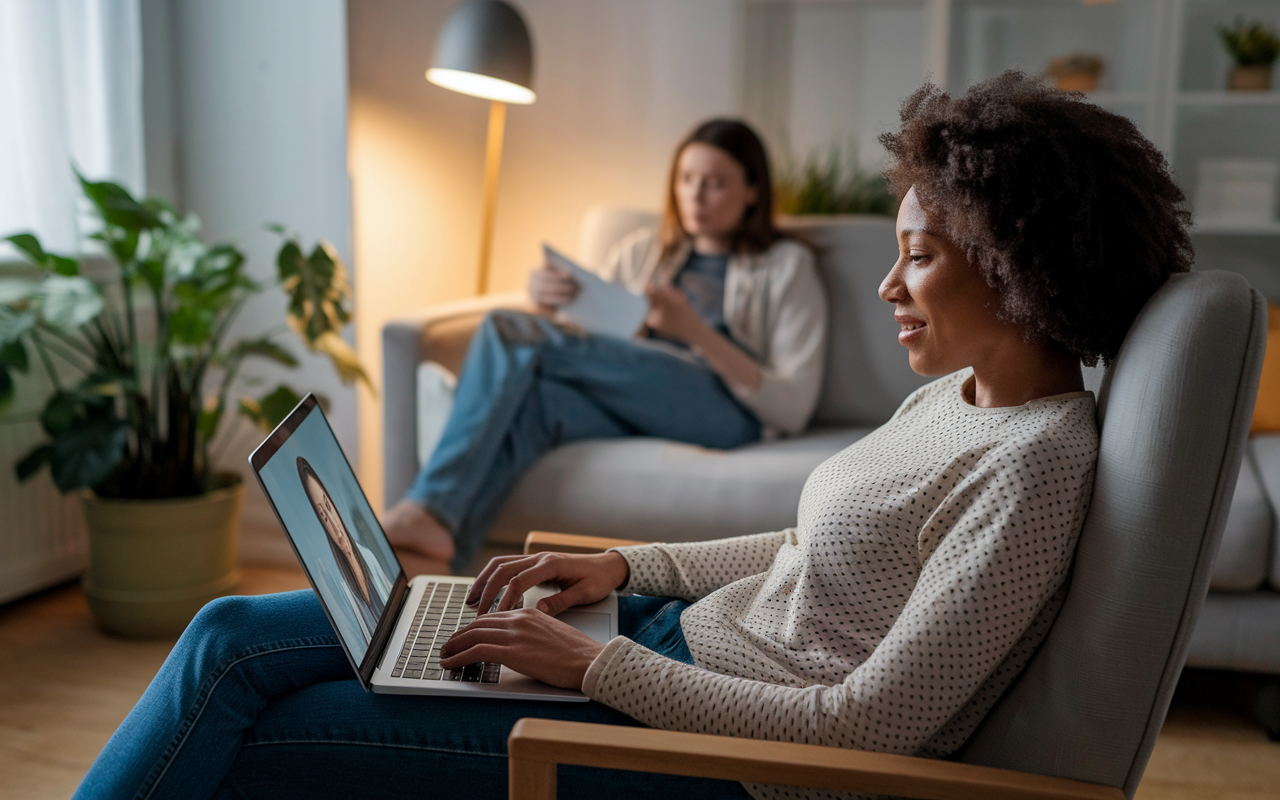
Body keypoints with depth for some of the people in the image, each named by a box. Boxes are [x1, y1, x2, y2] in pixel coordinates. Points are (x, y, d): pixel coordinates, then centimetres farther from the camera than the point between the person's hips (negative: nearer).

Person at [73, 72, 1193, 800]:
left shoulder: (1032, 467, -21)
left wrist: (596, 665, -18)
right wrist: (624, 566, 7)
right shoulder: (961, 393, 8)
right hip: (683, 630, 9)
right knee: (238, 639, 3)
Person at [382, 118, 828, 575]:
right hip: (631, 410, 4)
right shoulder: (639, 251, 27)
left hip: (723, 409, -4)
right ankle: (425, 556, -48)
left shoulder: (786, 266, 14)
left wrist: (698, 332, -12)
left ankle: (427, 514, -35)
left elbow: (794, 409, 1)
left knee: (507, 331, -24)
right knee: (531, 398, -35)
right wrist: (551, 311, -1)